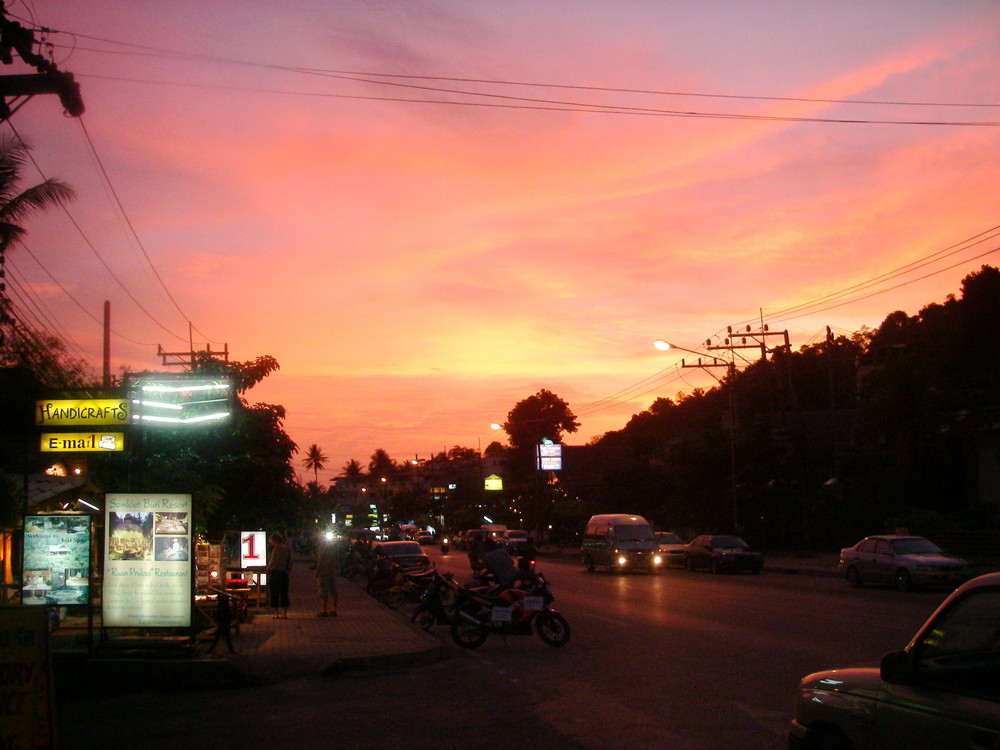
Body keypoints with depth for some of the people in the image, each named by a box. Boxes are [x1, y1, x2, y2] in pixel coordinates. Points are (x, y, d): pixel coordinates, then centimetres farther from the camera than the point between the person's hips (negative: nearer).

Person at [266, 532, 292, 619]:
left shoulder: (276, 548, -10)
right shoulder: (287, 549, 10)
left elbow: (272, 561, -14)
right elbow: (290, 562, 13)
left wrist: (268, 568, 2)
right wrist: (289, 570, 21)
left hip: (275, 573, -6)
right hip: (284, 573, 6)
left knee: (274, 594, 1)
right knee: (284, 594, 9)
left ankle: (276, 614, -1)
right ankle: (284, 613, 7)